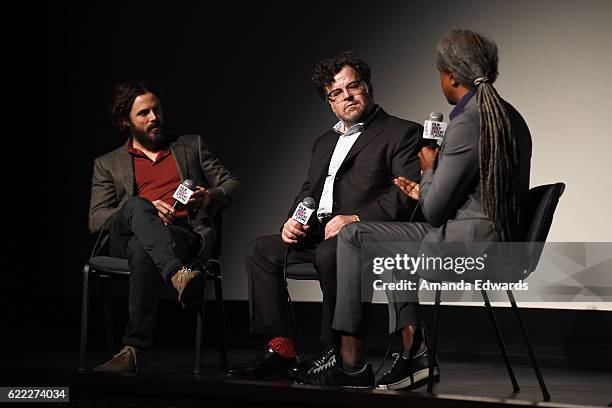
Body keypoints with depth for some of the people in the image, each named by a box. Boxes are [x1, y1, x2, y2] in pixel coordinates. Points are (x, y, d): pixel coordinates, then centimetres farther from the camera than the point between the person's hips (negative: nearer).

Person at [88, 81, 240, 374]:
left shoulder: (191, 145, 28)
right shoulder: (108, 164, 24)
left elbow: (231, 184, 23)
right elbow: (96, 219, 11)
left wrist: (209, 197, -2)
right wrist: (146, 210, -7)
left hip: (186, 236, 0)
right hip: (125, 237, 0)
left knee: (143, 250, -38)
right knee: (136, 205, -37)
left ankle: (134, 351, -45)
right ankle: (180, 275, -59)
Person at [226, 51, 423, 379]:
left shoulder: (402, 133, 2)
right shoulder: (325, 142, 27)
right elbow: (307, 191, 25)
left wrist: (356, 219, -22)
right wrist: (293, 221, 2)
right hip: (316, 234, 8)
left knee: (329, 253, -36)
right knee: (259, 250, -6)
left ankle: (336, 351, -23)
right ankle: (280, 349, -10)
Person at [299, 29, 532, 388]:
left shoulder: (467, 123, -18)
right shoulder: (510, 117, 12)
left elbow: (434, 211, -15)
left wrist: (429, 169, 3)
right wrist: (427, 190, 20)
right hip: (498, 242, 10)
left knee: (354, 236, -1)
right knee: (391, 247, 31)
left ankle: (351, 362, 4)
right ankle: (415, 353, 21)